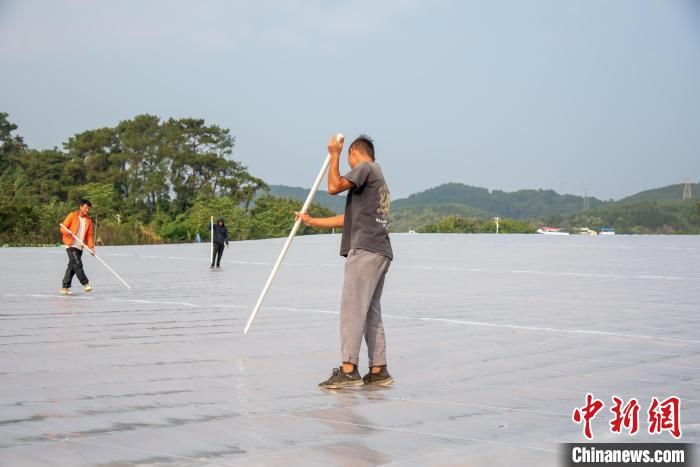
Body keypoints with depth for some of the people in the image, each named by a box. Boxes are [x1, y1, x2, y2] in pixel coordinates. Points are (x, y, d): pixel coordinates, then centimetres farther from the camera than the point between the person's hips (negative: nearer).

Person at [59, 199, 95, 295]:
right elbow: (63, 228, -5)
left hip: (80, 247, 6)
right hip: (71, 245, -6)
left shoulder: (88, 220, 10)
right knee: (77, 264, -18)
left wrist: (91, 247, -1)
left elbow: (89, 235, 9)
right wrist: (67, 232, -27)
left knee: (72, 267, 6)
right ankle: (85, 283, -17)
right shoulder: (72, 216, -4)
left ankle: (65, 288, 11)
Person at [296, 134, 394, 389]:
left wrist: (334, 155, 0)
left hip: (365, 249, -10)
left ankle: (348, 370, -17)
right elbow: (348, 219, 30)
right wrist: (312, 221, 33)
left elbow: (334, 186, -12)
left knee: (352, 308, -12)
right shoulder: (378, 179, 29)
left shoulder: (365, 168, 1)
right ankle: (379, 371, 8)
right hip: (379, 252, 10)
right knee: (371, 312, 9)